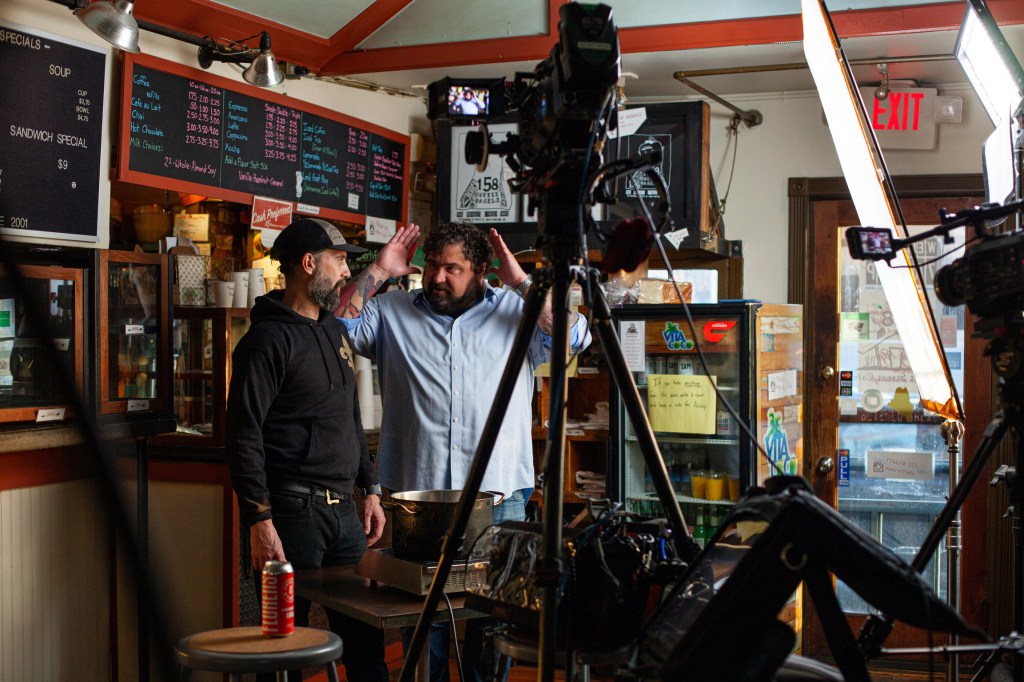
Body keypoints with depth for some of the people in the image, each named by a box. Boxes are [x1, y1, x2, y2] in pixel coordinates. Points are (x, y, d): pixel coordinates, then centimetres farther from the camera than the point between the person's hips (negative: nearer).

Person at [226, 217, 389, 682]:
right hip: (292, 511, -8)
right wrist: (258, 521, -19)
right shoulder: (269, 338, -10)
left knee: (365, 638, 10)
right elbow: (244, 436, -15)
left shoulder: (335, 331, 17)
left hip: (343, 509, 8)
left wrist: (370, 489, 18)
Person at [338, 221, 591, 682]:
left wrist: (522, 282, -8)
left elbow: (574, 338, -4)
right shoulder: (392, 312, 12)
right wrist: (377, 272, -2)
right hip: (415, 494, 1)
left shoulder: (517, 311, 9)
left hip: (498, 497, 0)